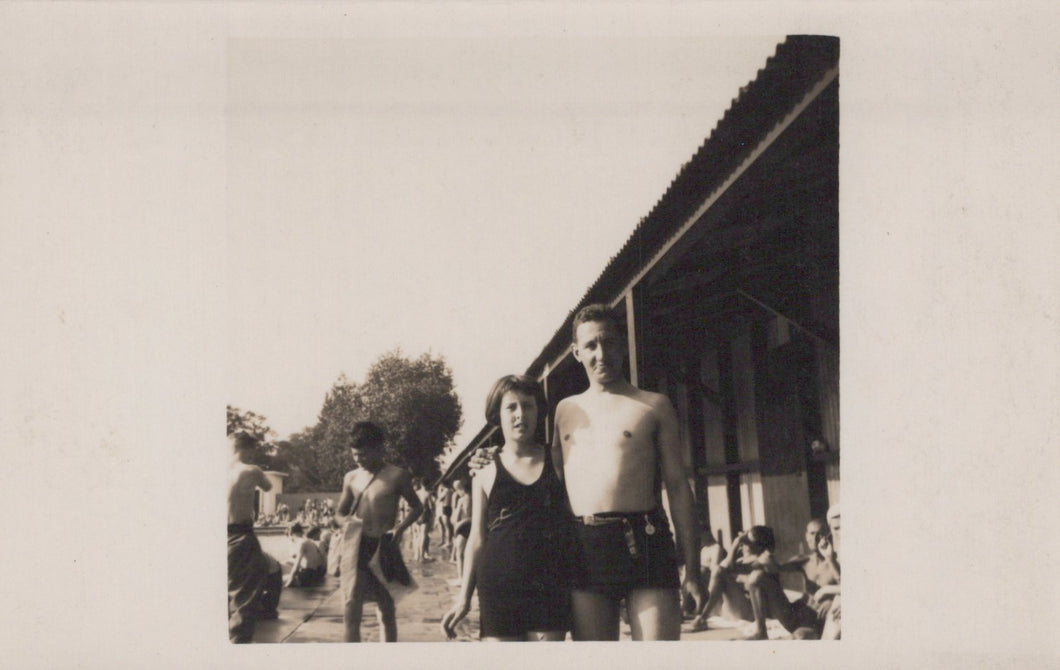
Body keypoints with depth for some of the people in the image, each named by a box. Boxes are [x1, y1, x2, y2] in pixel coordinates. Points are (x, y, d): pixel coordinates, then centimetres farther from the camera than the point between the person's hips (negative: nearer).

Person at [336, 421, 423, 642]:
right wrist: (347, 521, -6)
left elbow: (416, 506, 7)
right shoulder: (351, 477, 7)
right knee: (352, 604, -7)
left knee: (386, 607, 8)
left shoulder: (396, 476, -2)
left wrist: (400, 528, -11)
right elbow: (340, 512, 17)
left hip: (385, 547, -2)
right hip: (356, 547, 2)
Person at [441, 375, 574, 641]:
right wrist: (464, 596, 7)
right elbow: (477, 539, 11)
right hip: (499, 586, 0)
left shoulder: (557, 461, 8)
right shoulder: (486, 475, 8)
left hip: (550, 584, 0)